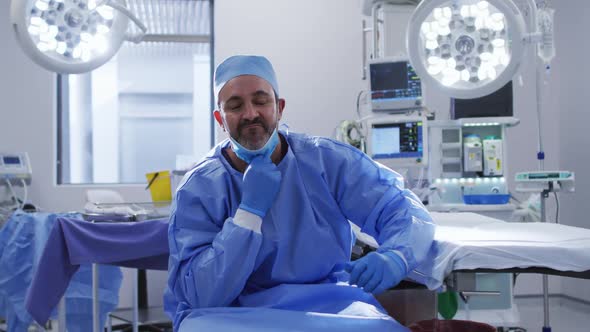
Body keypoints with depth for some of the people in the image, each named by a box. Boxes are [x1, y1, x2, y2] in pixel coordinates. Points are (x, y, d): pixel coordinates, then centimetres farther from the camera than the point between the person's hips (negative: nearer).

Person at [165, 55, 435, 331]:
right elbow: (202, 297, -12)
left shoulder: (328, 161, 0)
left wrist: (393, 258, -25)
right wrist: (250, 210, -19)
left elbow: (407, 212, -2)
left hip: (330, 308, 2)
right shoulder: (198, 190, -4)